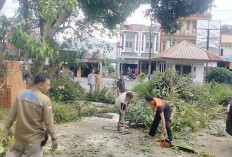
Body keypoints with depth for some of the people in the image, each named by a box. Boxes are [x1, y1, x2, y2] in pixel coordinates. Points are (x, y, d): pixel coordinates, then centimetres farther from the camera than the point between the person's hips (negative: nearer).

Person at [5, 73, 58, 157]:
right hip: (34, 138, -4)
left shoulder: (21, 94, -4)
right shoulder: (45, 99, -19)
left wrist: (8, 128, 14)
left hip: (20, 134, 5)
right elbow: (48, 122, -16)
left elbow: (12, 113, 1)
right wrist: (54, 138, -6)